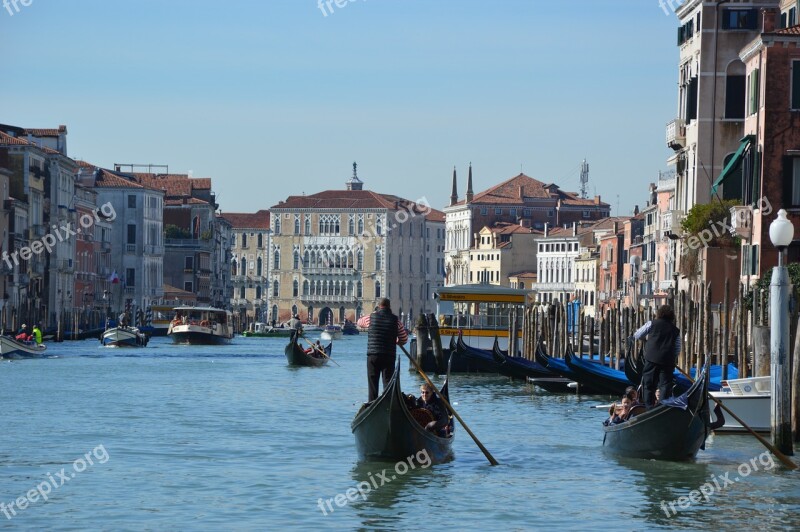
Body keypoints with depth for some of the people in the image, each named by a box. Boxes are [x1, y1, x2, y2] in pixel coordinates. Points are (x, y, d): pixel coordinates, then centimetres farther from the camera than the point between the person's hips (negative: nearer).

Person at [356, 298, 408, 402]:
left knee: (372, 382, 8)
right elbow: (404, 339, 2)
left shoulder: (371, 317, -1)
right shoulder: (395, 320, -1)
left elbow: (360, 322, 22)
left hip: (373, 355, 0)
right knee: (388, 382, 3)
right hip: (389, 356, 0)